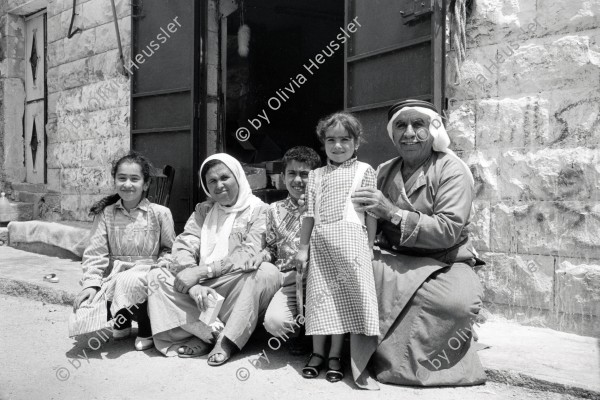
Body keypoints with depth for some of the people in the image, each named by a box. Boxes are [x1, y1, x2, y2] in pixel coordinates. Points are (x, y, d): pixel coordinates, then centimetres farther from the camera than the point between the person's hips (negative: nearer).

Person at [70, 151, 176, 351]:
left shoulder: (160, 213, -2)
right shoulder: (106, 213, 5)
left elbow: (170, 250, 3)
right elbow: (95, 253, 2)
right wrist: (91, 283, -11)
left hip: (146, 273, -3)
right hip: (114, 275, 3)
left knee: (128, 282, -36)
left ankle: (146, 330, -4)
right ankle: (122, 322, 17)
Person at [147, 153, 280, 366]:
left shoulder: (258, 210, 0)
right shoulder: (203, 210, 14)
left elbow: (250, 256, -15)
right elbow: (183, 247, -1)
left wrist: (201, 271, -20)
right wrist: (193, 285, -21)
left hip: (238, 293, -4)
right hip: (202, 292, 4)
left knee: (267, 273, -31)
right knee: (156, 277, -12)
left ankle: (227, 341, -19)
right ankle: (212, 333, -19)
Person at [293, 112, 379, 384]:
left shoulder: (364, 170, 6)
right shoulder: (316, 175, 14)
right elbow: (309, 213, 14)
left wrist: (370, 245, -1)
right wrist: (303, 247, 10)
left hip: (351, 238, -3)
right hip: (321, 241, 3)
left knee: (345, 294, -2)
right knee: (320, 294, 4)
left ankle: (335, 355, 9)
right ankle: (317, 353, 14)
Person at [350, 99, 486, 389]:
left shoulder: (452, 170, -6)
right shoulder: (384, 171, 10)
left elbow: (449, 231, -18)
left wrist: (394, 212, -24)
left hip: (444, 264, -3)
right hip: (396, 262, 3)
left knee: (461, 302, -34)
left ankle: (400, 362, -11)